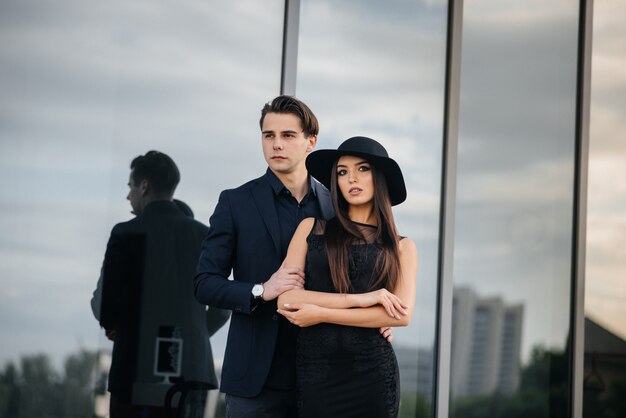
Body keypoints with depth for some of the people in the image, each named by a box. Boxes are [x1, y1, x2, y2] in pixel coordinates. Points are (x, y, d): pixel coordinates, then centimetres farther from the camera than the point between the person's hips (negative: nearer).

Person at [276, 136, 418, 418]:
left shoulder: (401, 247, 7)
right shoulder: (311, 228, 6)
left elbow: (402, 315, -9)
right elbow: (285, 299, -5)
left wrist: (320, 314, -12)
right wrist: (359, 299, -13)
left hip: (374, 374, 0)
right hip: (315, 371, 0)